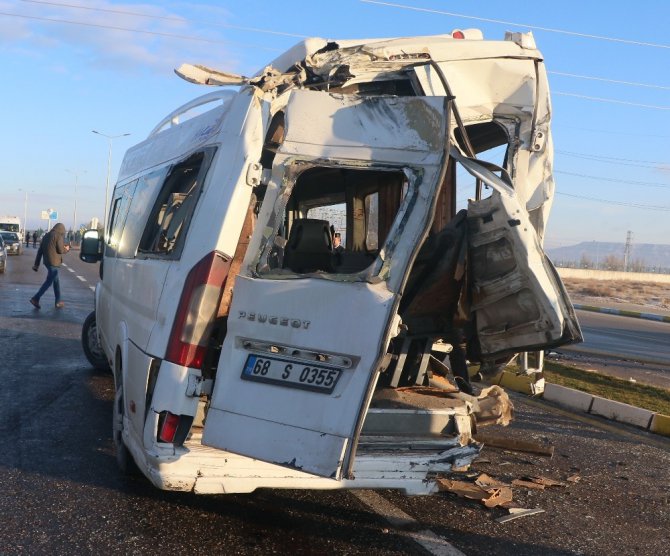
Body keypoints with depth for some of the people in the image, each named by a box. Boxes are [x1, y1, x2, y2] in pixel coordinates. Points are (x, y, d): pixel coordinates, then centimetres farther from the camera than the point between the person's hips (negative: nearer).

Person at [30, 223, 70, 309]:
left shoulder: (46, 235, 14)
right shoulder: (58, 236, -10)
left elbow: (40, 251, 14)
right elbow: (61, 250, -14)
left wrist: (36, 263, 16)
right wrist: (66, 249, 9)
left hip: (47, 261, 9)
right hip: (54, 262, -9)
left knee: (56, 280, 16)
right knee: (49, 281, -4)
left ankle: (58, 302, 19)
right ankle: (35, 298, -10)